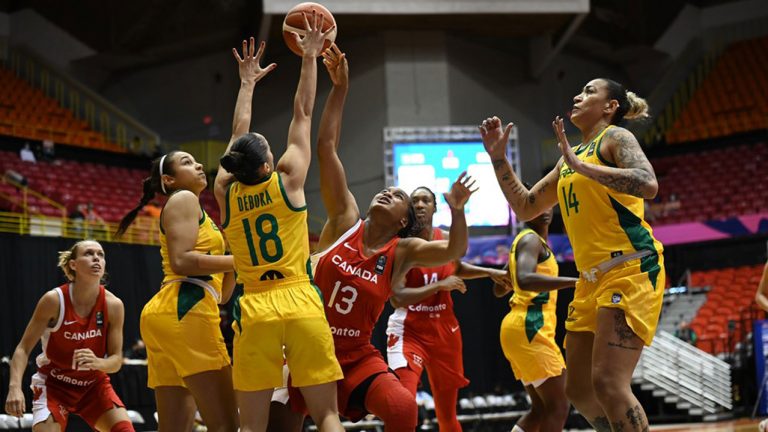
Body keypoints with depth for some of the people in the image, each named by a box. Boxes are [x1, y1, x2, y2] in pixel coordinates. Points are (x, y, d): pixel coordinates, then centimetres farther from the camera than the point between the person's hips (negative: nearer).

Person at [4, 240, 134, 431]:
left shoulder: (113, 305, -15)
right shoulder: (54, 300, -21)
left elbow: (116, 360, -9)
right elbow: (23, 348, -16)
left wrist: (97, 363, -33)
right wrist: (15, 387, -32)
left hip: (94, 384, 3)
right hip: (53, 384, -2)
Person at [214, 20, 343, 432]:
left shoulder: (226, 193, 5)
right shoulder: (287, 181, -2)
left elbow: (238, 133, 21)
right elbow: (302, 114, 8)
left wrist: (247, 82, 33)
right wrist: (309, 58, 18)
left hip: (254, 311, 2)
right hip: (301, 304, -2)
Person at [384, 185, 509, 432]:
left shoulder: (448, 240, 4)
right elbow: (396, 299, -22)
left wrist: (490, 272, 20)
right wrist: (440, 285, -21)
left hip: (444, 331, 5)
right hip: (409, 331, -5)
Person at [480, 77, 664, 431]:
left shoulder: (616, 137, -2)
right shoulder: (571, 157, 21)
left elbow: (648, 184, -22)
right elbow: (525, 207, 25)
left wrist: (582, 166, -20)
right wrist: (498, 157, 16)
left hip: (631, 269, -9)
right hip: (592, 278, 9)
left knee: (608, 383, -19)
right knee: (579, 390, 9)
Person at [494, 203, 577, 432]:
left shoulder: (523, 240, 21)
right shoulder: (531, 239, -8)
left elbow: (499, 289, 29)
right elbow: (525, 280, -30)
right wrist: (576, 281, -34)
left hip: (521, 326, 10)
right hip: (530, 327, -10)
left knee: (541, 408, 12)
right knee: (558, 406, -10)